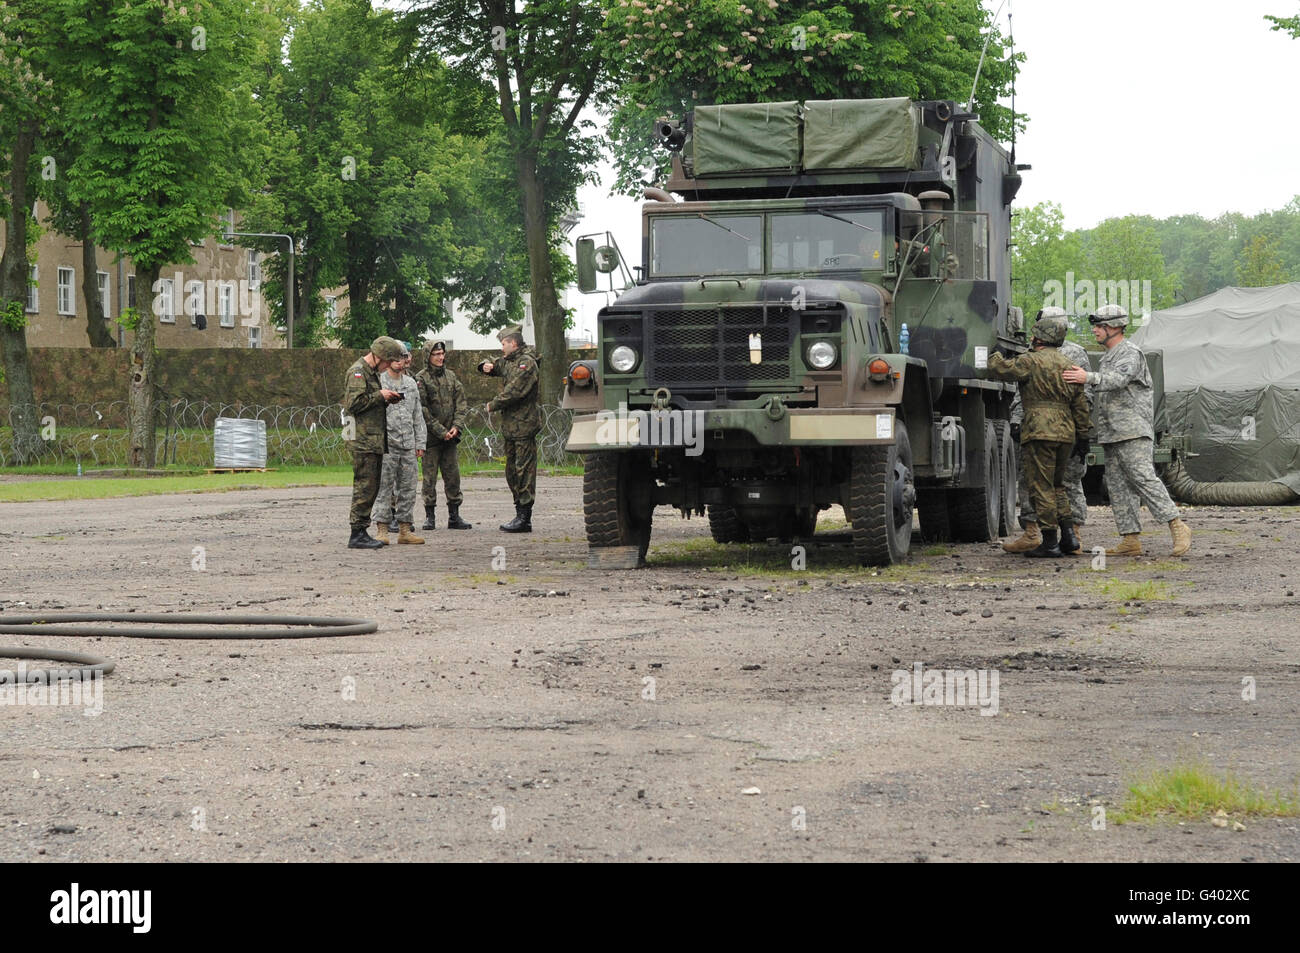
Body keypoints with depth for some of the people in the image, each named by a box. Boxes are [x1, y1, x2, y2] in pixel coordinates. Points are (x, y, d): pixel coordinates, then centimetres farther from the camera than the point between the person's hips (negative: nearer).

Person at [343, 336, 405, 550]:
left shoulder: (372, 373, 21)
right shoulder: (358, 372, -10)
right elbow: (354, 403, -19)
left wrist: (386, 400, 9)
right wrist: (380, 396, -13)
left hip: (374, 440, 10)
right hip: (362, 439, -10)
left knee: (371, 488, 10)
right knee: (365, 486, -10)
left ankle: (362, 532, 14)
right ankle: (357, 534, -9)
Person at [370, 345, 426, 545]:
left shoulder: (411, 383, 16)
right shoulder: (378, 382, -1)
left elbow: (417, 416, 18)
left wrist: (420, 442, 12)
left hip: (408, 446, 5)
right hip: (386, 445, -5)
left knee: (408, 488, 6)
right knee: (384, 488, -6)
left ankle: (405, 529, 11)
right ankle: (381, 529, -4)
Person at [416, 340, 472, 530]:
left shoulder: (451, 376, 11)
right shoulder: (421, 379, -5)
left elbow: (460, 404, 9)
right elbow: (422, 410, -10)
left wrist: (457, 426, -7)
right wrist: (441, 431, -14)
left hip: (451, 436, 4)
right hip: (431, 436, -4)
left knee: (453, 476, 5)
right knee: (430, 477, -1)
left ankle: (454, 516, 10)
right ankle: (429, 517, 5)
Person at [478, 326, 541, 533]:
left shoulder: (526, 363, -11)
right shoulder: (509, 362, 17)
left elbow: (514, 392, -19)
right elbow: (495, 367, 31)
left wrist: (492, 405, -8)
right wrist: (487, 366, 6)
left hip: (524, 426, -10)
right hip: (510, 427, 10)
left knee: (524, 471, -9)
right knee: (512, 471, 12)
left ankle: (524, 519, -10)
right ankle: (520, 515, 17)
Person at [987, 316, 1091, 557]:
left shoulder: (1032, 362, -7)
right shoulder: (1068, 366, 16)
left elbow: (999, 368, -10)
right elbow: (1080, 404, 17)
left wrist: (996, 355, 11)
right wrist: (1082, 436, 20)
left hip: (1040, 431, -7)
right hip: (1065, 433, 8)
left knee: (1041, 487, -4)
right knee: (1057, 485, 19)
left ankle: (1050, 542, -5)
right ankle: (1068, 535, 10)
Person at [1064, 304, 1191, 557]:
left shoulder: (1130, 353, -6)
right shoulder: (1107, 358, 24)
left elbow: (1119, 378, -27)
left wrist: (1089, 377, -39)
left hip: (1133, 432, -10)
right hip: (1112, 436, 10)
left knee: (1143, 478, -17)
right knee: (1118, 486, 4)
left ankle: (1178, 528, -16)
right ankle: (1131, 540, 4)